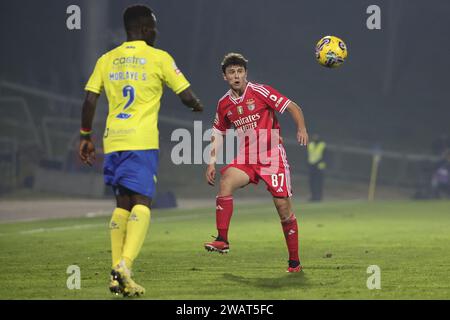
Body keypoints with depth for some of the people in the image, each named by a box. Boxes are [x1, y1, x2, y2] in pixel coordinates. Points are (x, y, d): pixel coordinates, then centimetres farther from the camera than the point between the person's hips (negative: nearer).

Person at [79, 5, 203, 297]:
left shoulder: (107, 60, 11)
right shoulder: (159, 58, 0)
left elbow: (90, 101, 6)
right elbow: (187, 96, 0)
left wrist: (86, 137, 17)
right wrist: (198, 106, 23)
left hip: (113, 141, 5)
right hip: (142, 141, -5)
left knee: (123, 204, 12)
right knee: (142, 203, -5)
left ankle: (117, 274, 6)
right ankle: (125, 263, -24)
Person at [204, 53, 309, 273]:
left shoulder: (259, 92, -7)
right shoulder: (224, 104, 7)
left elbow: (292, 107, -5)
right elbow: (218, 133, 20)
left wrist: (301, 129, -22)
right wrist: (212, 162, 11)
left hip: (272, 156, -3)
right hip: (245, 158, 3)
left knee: (283, 207, -4)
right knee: (226, 183, -25)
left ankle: (294, 261, 9)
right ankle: (222, 240, -23)